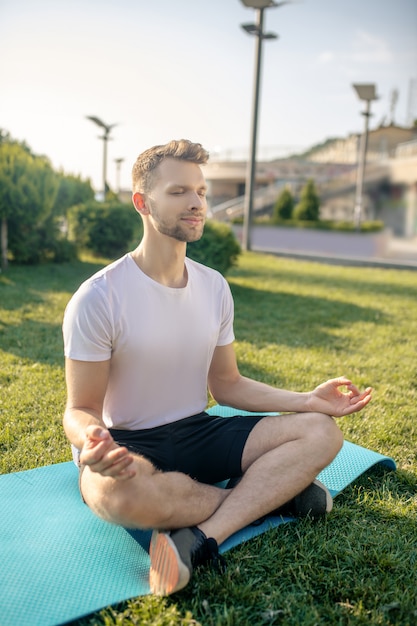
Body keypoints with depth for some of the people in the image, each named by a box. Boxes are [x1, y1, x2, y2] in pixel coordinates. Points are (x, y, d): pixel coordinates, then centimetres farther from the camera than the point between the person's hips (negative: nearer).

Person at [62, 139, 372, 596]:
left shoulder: (214, 287, 3)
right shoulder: (97, 299, -15)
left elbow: (226, 385, 9)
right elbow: (80, 409, -11)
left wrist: (306, 401, -4)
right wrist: (91, 441, -36)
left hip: (198, 434, 5)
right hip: (131, 445, -4)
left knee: (321, 432, -13)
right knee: (117, 493, -41)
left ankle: (202, 537, -25)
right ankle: (276, 490, -15)